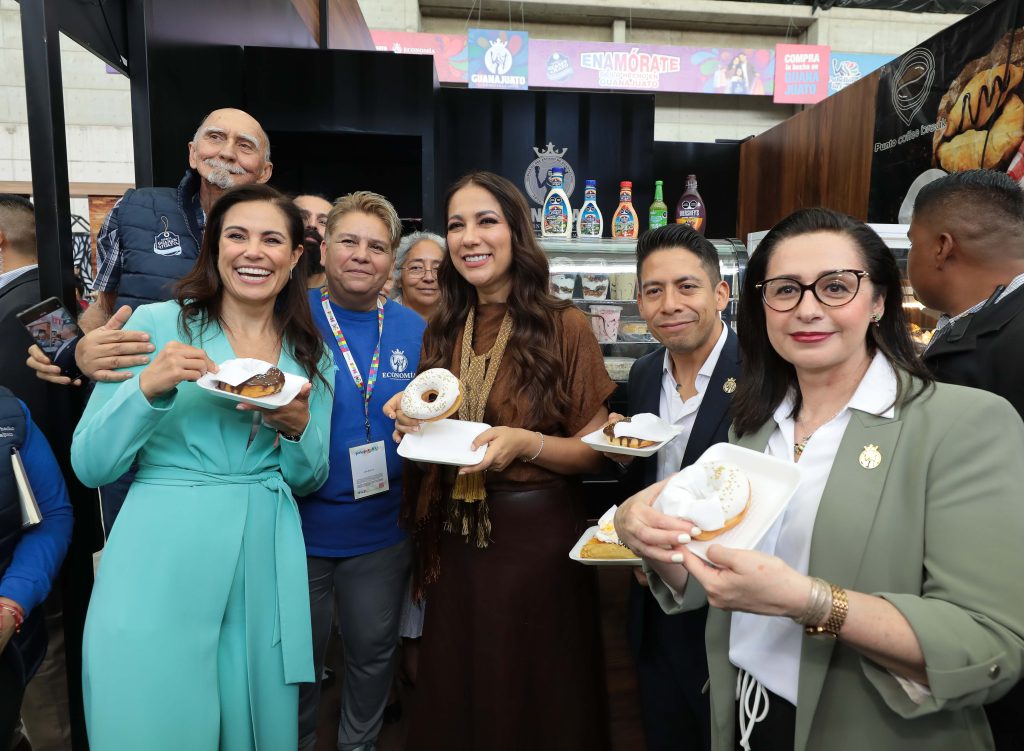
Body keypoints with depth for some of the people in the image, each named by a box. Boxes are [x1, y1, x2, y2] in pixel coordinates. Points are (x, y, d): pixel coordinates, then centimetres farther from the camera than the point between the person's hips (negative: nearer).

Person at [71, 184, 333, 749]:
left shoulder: (310, 355, 6)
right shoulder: (155, 325, -3)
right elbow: (89, 465, -4)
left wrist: (299, 428, -11)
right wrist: (149, 386, -21)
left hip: (263, 569, 3)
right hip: (159, 568, -3)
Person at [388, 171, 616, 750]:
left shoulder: (565, 327, -11)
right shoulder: (442, 333, 4)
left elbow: (596, 452, -8)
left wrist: (527, 444, -24)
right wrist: (413, 424, -6)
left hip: (537, 536, -4)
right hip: (458, 542, 5)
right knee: (456, 701, 21)